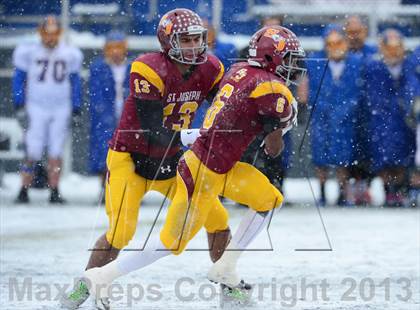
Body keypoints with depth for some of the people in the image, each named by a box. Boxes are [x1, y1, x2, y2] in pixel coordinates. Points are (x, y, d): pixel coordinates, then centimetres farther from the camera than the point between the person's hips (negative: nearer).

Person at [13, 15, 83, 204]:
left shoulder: (69, 55, 5)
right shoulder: (29, 53, -2)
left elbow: (75, 83, 13)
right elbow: (19, 79, 4)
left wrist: (76, 111, 11)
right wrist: (19, 107, -2)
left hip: (61, 109, 2)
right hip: (36, 108, -2)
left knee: (56, 153, 1)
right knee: (33, 153, -7)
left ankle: (54, 192, 5)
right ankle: (24, 190, 1)